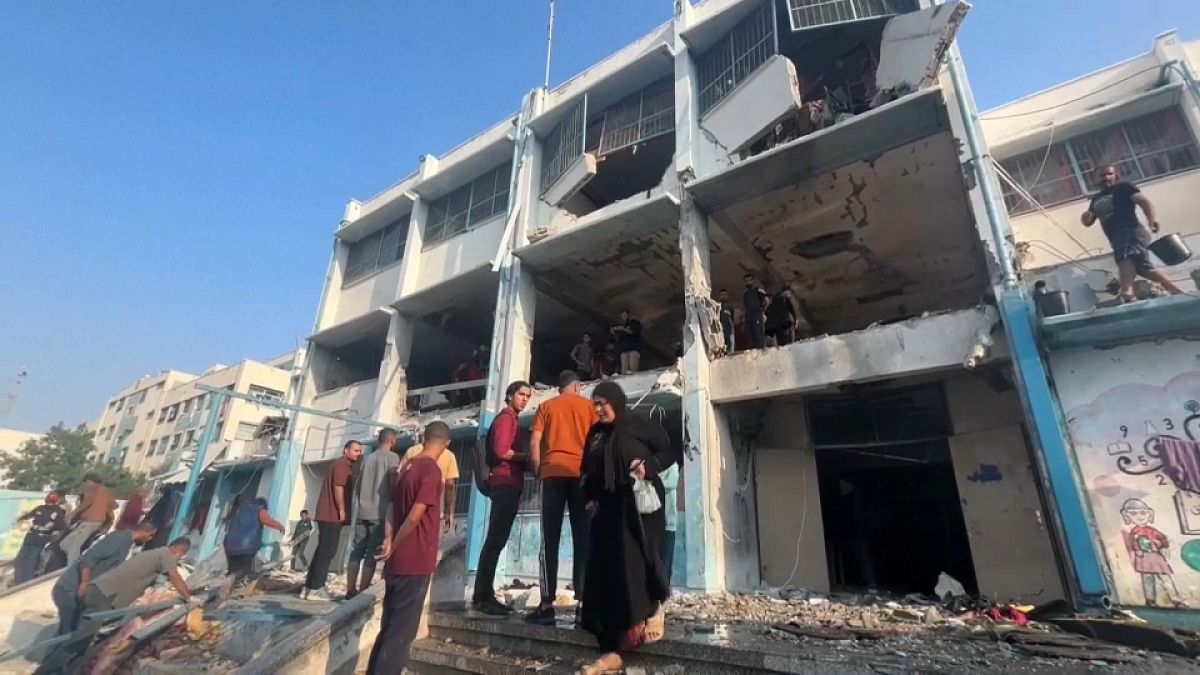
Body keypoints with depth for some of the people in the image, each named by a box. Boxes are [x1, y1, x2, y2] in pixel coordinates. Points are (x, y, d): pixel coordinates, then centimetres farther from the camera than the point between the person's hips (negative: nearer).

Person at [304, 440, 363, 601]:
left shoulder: (345, 466, 22)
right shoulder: (342, 464, -10)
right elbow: (338, 488, -19)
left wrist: (341, 511, 18)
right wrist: (342, 511, -18)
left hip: (328, 515, 10)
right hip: (332, 515, -10)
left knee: (323, 551, 12)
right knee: (327, 552, -8)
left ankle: (308, 587, 16)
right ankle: (315, 589, -6)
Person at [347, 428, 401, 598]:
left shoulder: (367, 458, 15)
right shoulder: (392, 457, -4)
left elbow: (357, 484, 18)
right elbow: (393, 484, -10)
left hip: (362, 512, 6)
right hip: (380, 513, -6)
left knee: (357, 552, 10)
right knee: (372, 554, -1)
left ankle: (350, 591, 12)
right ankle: (362, 593, 0)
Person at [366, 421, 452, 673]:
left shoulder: (407, 467, 11)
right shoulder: (432, 471, -16)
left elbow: (391, 508, 11)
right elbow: (414, 517, -21)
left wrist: (389, 542, 1)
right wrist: (394, 547, -7)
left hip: (396, 562, 8)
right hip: (415, 562, -8)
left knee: (389, 629, 17)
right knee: (401, 633, 0)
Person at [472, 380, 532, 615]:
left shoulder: (513, 420, 23)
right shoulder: (506, 418, -5)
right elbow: (501, 451, -16)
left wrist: (525, 460, 4)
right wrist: (528, 457, -6)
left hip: (510, 484, 9)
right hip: (505, 483, -9)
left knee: (496, 541, 9)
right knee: (495, 541, -9)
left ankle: (485, 596, 13)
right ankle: (482, 597, -6)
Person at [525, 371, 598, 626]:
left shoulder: (546, 406, 14)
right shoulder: (588, 405, 13)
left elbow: (534, 444, 6)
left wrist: (538, 471, 14)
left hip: (553, 473, 1)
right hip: (581, 473, 0)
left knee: (550, 540, 1)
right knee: (582, 538, 1)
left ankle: (547, 605, -2)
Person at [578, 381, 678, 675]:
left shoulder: (640, 425, 0)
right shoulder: (595, 434, 14)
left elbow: (669, 451, -1)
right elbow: (589, 472, 18)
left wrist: (649, 466, -20)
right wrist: (590, 498, 3)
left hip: (639, 504, -4)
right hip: (608, 509, 5)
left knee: (635, 560, -10)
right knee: (604, 570, -3)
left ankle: (654, 607, 22)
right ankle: (612, 650, -1)